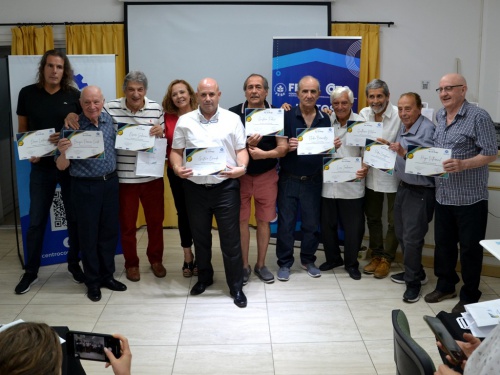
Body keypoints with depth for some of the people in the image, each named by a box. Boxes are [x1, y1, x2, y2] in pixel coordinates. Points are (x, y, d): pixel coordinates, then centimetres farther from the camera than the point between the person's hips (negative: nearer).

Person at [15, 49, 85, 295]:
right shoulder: (27, 94, 1)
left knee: (74, 217, 9)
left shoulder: (74, 95, -2)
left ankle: (74, 263, 26)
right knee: (36, 220, 6)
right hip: (41, 166, 0)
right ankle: (31, 271, 19)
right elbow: (22, 129, 8)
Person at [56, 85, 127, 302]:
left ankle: (107, 275, 28)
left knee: (110, 231, 12)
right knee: (89, 235, 6)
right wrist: (63, 153, -30)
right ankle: (92, 281, 20)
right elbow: (61, 167, -10)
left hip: (110, 182, 4)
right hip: (85, 187, -4)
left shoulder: (109, 120, 0)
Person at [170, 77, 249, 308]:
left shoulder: (232, 119, 2)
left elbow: (241, 150, 3)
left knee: (230, 239, 2)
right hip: (195, 188, 2)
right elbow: (176, 151, 6)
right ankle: (204, 277, 35)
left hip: (226, 187, -2)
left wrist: (241, 168, -16)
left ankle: (236, 287, 14)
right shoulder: (185, 121, 4)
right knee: (200, 237, 16)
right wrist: (177, 169, -13)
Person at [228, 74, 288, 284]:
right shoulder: (233, 113, -6)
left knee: (264, 220, 9)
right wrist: (247, 144, -23)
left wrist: (263, 153, -24)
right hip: (240, 175, -1)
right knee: (241, 221, 4)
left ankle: (261, 265, 23)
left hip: (267, 176, 1)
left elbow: (283, 148, -7)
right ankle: (244, 266, 19)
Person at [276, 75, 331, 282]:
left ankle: (308, 260, 28)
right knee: (286, 223, 4)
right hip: (288, 179, -3)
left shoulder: (325, 119, 5)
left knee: (312, 223, 11)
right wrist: (287, 147, -26)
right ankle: (284, 263, 18)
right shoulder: (286, 115, -6)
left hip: (313, 180, 3)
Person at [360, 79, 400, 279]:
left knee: (394, 221, 8)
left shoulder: (399, 115, -16)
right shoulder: (364, 114, 0)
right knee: (372, 218, 17)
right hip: (371, 174, 5)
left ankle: (387, 258, 24)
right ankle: (376, 254, 33)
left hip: (393, 175, -5)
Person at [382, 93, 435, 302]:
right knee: (401, 234, 17)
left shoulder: (427, 129, -17)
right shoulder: (403, 128, 11)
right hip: (403, 187, 9)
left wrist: (403, 153, -34)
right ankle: (414, 272, 34)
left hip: (420, 191, -9)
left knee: (412, 238, -4)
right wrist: (390, 148, 4)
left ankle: (413, 282, 11)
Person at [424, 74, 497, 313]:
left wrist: (463, 165, -28)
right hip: (443, 195, 7)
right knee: (443, 243, 16)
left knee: (470, 248, 5)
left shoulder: (478, 117, -12)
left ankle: (469, 297, 19)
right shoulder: (439, 116, 10)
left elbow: (491, 153, -15)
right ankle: (445, 286, 33)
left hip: (470, 197, -7)